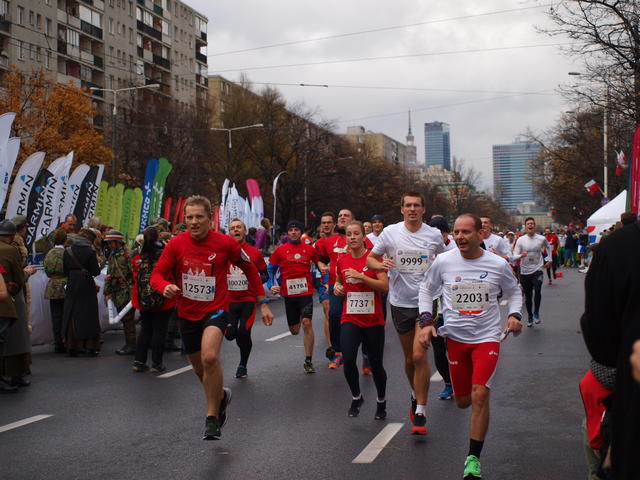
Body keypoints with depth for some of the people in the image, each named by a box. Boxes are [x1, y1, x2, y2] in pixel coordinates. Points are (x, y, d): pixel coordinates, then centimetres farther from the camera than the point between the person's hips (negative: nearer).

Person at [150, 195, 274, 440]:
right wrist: (166, 287, -29)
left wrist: (263, 303, 5)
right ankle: (221, 395, 51)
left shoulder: (225, 243, -11)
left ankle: (212, 417, -14)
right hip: (188, 313, 4)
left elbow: (250, 268, 4)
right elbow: (157, 273, -5)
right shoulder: (176, 244, -7)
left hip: (216, 310, -3)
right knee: (200, 370, 17)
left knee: (209, 357, -30)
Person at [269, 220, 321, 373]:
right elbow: (271, 268, 11)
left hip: (306, 292, -1)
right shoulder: (280, 250, 4)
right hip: (288, 293, 1)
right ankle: (297, 321, 51)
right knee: (294, 330, 9)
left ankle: (308, 361, -8)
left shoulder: (310, 249, 4)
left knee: (307, 323, -17)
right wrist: (272, 285, -2)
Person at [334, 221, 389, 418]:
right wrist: (337, 287, 1)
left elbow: (385, 286, -15)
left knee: (376, 364, 7)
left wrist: (361, 276, -22)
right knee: (348, 359, -16)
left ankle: (381, 401, 31)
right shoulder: (342, 260, 5)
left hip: (373, 319, -2)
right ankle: (356, 397, 10)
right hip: (350, 319, 2)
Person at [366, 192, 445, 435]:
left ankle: (420, 412, -7)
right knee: (409, 358, 13)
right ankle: (415, 395, 40)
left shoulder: (434, 235, 0)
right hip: (400, 303, 2)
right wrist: (382, 265, -15)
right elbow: (370, 259, 6)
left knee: (419, 355, -13)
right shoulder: (390, 232, -1)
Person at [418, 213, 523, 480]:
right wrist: (426, 321, -1)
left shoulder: (498, 265, -5)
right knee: (463, 401, 10)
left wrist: (514, 315, -3)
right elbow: (426, 290, 11)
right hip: (455, 337, 2)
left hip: (487, 337, -2)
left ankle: (473, 458, -5)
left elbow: (514, 291, 14)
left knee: (479, 395, -17)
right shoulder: (443, 262, -5)